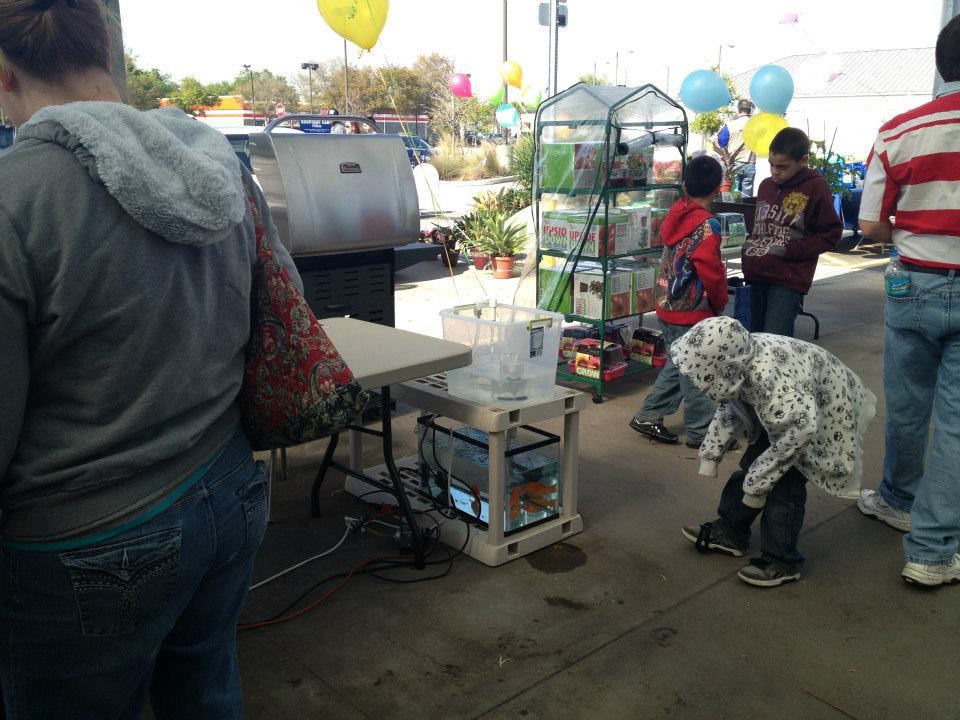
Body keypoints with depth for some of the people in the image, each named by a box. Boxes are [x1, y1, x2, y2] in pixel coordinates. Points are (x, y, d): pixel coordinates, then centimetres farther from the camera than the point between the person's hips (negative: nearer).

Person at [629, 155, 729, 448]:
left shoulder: (675, 215, 5)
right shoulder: (706, 226, -18)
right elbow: (712, 272, -21)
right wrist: (719, 303, -3)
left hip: (668, 306, 8)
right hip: (693, 313, -8)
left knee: (678, 366, 20)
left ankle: (648, 417, 24)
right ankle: (702, 432, 14)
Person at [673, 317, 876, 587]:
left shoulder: (773, 384, -43)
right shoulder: (737, 360, -18)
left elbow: (797, 433, -32)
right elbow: (729, 409, 0)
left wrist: (756, 486, -22)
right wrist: (710, 455, 1)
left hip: (825, 414, -8)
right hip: (785, 414, 8)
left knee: (784, 484, -11)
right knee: (753, 465, 11)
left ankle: (781, 561, 5)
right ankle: (729, 530, 27)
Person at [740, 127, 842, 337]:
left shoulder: (815, 187, -7)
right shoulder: (766, 185, 11)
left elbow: (831, 234, -6)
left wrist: (789, 251, -14)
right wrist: (749, 244, 8)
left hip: (789, 280, -6)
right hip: (758, 275, 7)